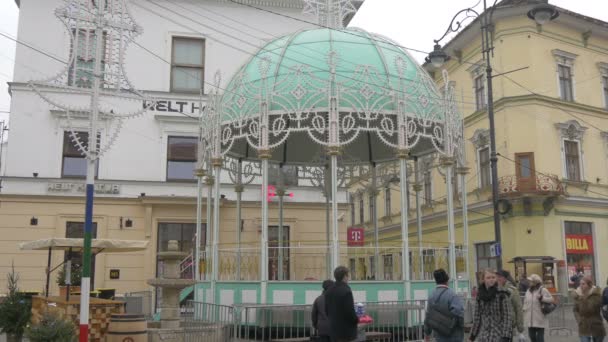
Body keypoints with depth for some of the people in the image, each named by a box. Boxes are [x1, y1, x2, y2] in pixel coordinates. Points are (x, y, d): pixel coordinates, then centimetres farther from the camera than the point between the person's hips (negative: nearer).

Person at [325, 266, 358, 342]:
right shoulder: (346, 291, -19)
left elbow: (327, 310, 11)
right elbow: (350, 311, -20)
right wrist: (356, 320, -2)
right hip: (346, 330, -8)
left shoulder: (328, 291, 5)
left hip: (333, 329, 8)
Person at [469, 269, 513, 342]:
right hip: (483, 335, 4)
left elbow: (508, 315, -10)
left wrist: (506, 336, -18)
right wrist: (472, 335, 12)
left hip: (498, 335, -4)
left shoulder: (502, 294, -7)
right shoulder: (480, 294, 6)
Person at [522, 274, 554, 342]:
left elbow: (551, 299, -6)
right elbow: (525, 302, 18)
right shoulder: (528, 291, 12)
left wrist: (542, 298, -19)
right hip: (530, 319, 6)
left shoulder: (543, 290, -6)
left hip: (540, 319, -6)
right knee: (532, 335, 11)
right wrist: (524, 310, 12)